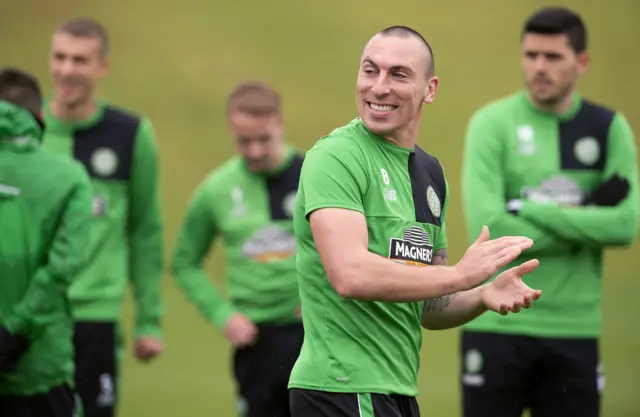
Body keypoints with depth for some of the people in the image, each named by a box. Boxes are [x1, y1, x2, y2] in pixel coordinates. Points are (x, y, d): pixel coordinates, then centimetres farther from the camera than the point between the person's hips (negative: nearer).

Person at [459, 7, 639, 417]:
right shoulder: (493, 123, -3)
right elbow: (489, 228, -15)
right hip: (498, 326, -3)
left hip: (574, 329, 3)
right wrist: (584, 222, -10)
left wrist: (532, 210, -14)